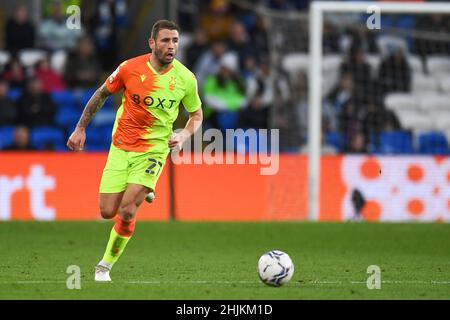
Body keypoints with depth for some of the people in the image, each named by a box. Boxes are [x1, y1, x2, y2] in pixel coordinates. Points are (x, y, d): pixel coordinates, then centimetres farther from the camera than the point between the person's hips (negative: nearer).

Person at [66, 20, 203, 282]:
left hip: (154, 149, -1)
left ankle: (106, 265, 6)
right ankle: (140, 192, 34)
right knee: (108, 212, -1)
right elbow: (101, 95, 7)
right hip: (121, 147, 1)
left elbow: (197, 115, 8)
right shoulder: (130, 68, -10)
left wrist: (184, 135, -12)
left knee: (127, 212, -15)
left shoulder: (186, 79, -8)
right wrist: (80, 129, 6)